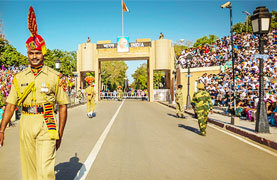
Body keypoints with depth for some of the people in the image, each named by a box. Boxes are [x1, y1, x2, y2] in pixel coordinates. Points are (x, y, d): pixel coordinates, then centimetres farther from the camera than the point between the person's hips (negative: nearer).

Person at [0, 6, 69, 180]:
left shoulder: (54, 76, -2)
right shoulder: (19, 77, 8)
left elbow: (63, 105, 0)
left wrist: (60, 133, -1)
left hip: (46, 126, -4)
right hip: (25, 126, 4)